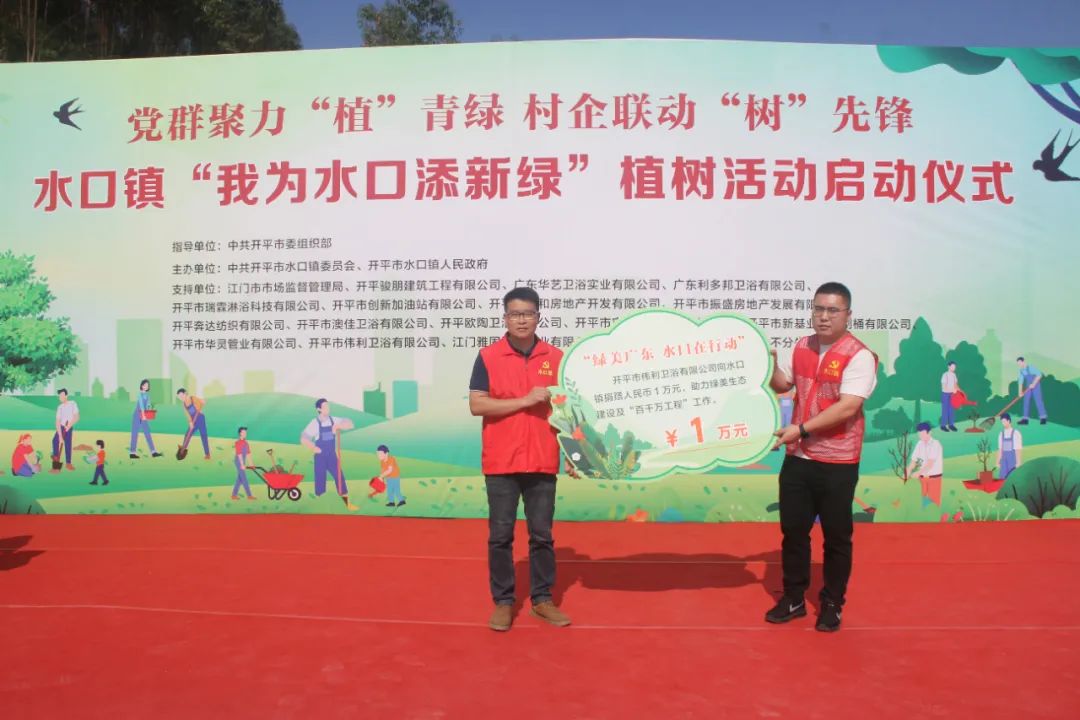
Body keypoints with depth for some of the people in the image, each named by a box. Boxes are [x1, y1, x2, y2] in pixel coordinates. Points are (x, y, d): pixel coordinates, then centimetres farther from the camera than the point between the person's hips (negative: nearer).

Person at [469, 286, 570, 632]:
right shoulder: (488, 356, -2)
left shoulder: (556, 357, 5)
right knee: (500, 535, 5)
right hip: (500, 463, -2)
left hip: (543, 462, 2)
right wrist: (524, 401, -17)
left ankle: (543, 598, 23)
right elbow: (476, 405, -10)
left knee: (542, 534, 10)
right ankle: (503, 602, 18)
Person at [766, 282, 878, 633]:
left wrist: (801, 428, -26)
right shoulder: (801, 347, 6)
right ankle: (793, 599, 29)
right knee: (793, 530, 13)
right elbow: (782, 384, 20)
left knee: (837, 537, 8)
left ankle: (832, 605, 25)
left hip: (837, 463, -5)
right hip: (797, 458, 6)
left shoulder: (859, 356, -14)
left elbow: (848, 407, -24)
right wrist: (769, 364, -1)